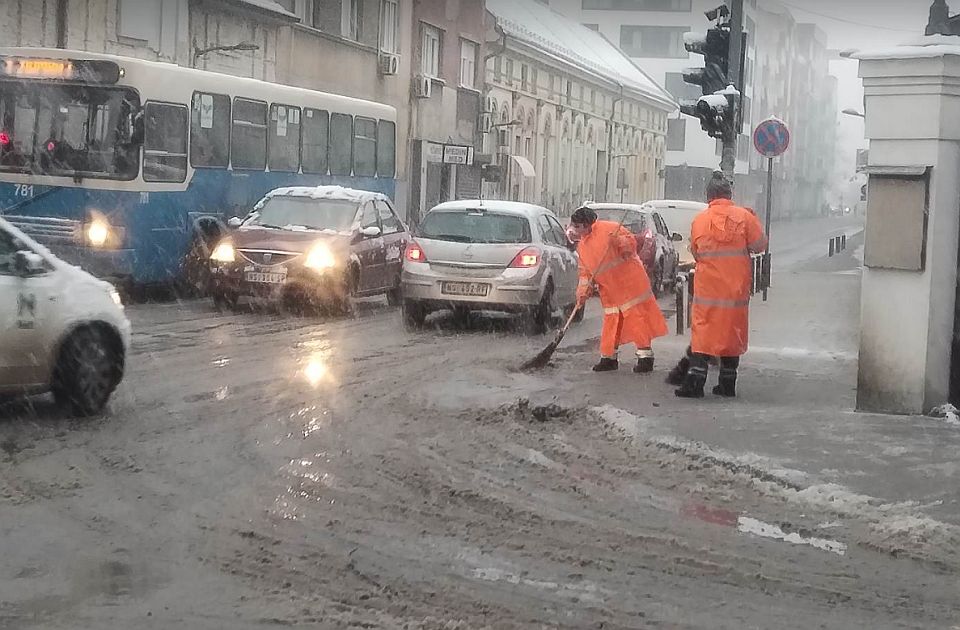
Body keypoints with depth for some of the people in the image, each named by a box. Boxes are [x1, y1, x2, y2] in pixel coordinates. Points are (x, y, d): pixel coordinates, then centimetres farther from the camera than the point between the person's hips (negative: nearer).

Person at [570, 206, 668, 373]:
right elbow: (585, 272, 17)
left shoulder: (609, 229, -10)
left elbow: (631, 242, -13)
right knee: (610, 322, 11)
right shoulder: (582, 246, 14)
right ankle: (609, 358, 19)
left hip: (629, 282, -8)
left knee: (637, 317, -7)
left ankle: (645, 357, -5)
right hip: (609, 289, 8)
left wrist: (619, 241, -33)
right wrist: (583, 293, 7)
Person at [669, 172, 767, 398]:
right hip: (736, 288, 0)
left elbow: (695, 253, 8)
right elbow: (759, 245, -2)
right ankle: (727, 384, 13)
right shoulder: (744, 216, -6)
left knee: (702, 331, 4)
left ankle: (694, 382, -1)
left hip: (707, 288, 0)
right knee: (732, 333, 9)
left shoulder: (699, 220, -1)